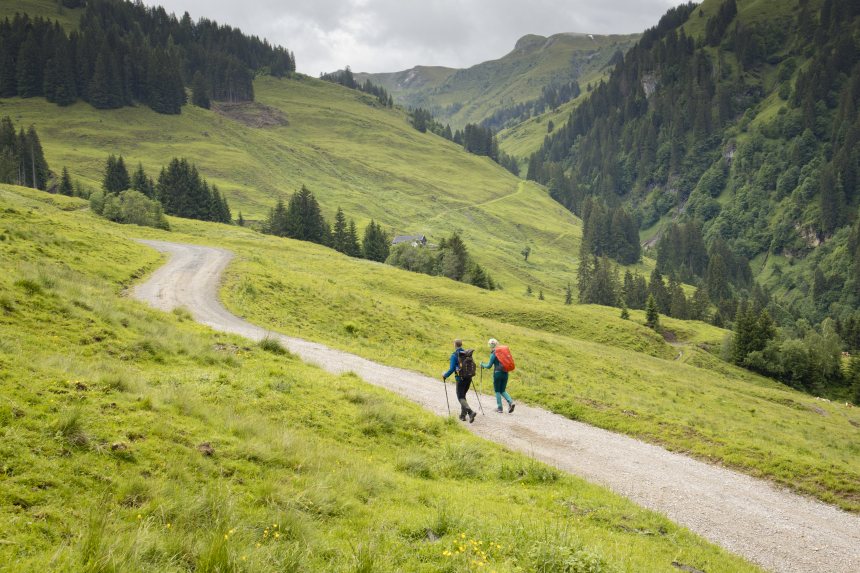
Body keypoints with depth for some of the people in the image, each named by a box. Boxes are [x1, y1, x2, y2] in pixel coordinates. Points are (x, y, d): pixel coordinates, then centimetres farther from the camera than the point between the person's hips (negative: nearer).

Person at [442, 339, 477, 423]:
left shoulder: (454, 355, -11)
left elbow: (452, 369, -15)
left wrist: (445, 376, 0)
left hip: (460, 379, -6)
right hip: (469, 378, 6)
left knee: (461, 397, -1)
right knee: (463, 395, 21)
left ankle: (471, 412, -22)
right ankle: (463, 414, 21)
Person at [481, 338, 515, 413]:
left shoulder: (493, 354, -9)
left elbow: (489, 366, -8)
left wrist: (482, 365, 11)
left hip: (497, 373, -6)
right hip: (505, 373, 6)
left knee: (497, 391, 8)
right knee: (503, 391, 15)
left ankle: (500, 408, 9)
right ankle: (511, 402, -7)